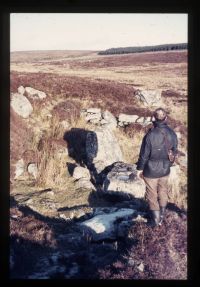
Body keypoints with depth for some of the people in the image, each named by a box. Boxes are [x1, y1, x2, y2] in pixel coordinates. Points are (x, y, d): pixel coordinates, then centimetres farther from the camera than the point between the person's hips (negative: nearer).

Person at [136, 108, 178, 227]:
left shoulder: (150, 135, -24)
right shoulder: (172, 133, -10)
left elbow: (144, 154, -16)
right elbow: (174, 151, 2)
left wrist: (140, 168, -1)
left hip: (151, 171, -4)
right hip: (165, 169, 4)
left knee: (152, 195, 14)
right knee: (163, 192, 22)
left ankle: (155, 220, 25)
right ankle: (161, 217, 36)